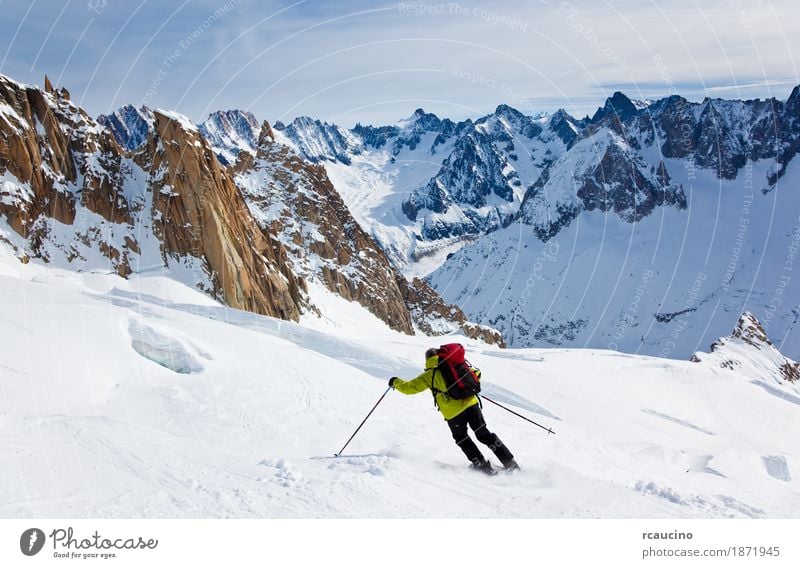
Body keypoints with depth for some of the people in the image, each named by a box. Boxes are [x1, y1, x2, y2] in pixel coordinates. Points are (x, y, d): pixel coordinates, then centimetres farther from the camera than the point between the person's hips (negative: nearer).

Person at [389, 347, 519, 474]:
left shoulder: (429, 375, 2)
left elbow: (409, 387, 4)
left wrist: (395, 382, 23)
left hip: (453, 414, -3)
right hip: (471, 404, 3)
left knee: (462, 439, 22)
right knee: (484, 434, 17)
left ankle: (482, 464, 18)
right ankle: (510, 462, 15)